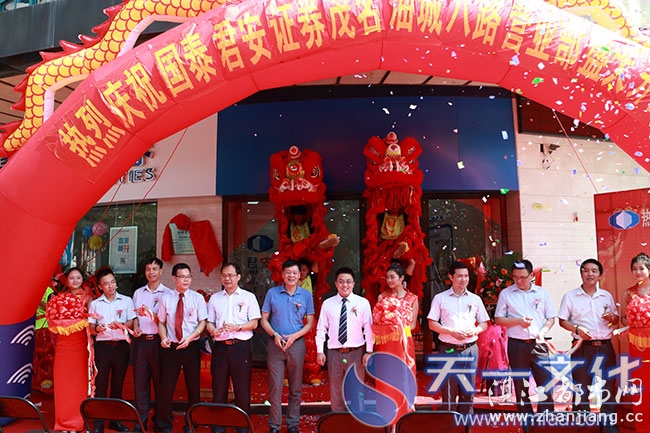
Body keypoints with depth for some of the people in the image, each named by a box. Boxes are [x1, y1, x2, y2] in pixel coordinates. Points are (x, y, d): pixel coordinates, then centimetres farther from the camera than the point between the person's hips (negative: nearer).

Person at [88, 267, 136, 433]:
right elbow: (90, 327, 5)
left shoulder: (126, 301, 6)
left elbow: (131, 323, 2)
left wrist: (121, 325, -18)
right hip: (102, 346, 0)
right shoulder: (95, 304, 8)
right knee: (100, 384, 2)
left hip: (121, 345, 0)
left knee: (118, 384, 9)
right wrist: (97, 328, -16)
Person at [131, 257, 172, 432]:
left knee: (160, 380, 4)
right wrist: (135, 328, -5)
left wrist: (152, 315, -21)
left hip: (158, 340, -3)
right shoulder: (138, 293, 14)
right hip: (141, 340, 3)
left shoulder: (168, 293, 0)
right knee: (140, 380, 5)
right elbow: (135, 315, 14)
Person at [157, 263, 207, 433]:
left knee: (193, 387, 9)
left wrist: (190, 337, -16)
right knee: (166, 386, 4)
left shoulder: (197, 298, -1)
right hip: (171, 347, 0)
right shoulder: (166, 299, 1)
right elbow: (161, 322, 6)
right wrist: (164, 338, -12)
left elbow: (202, 323, -2)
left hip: (191, 347, 0)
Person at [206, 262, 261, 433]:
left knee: (242, 388, 2)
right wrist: (214, 331, -12)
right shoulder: (214, 298, 12)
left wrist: (237, 327, -16)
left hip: (241, 346, -2)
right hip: (220, 346, 2)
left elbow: (254, 323, 0)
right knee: (218, 388, 7)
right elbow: (209, 322, 10)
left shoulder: (248, 297, 4)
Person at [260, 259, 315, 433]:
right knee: (275, 386, 1)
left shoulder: (306, 295, 2)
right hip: (275, 344, -1)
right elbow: (264, 319, 4)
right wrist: (275, 335, -12)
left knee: (296, 387, 9)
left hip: (297, 344, 1)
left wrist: (294, 336, -10)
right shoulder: (272, 293, 0)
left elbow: (310, 323, 4)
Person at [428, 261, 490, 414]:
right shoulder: (440, 298, 2)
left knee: (468, 389, 7)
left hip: (470, 349, 3)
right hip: (449, 349, -2)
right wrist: (451, 331, -14)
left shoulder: (475, 299, 10)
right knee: (449, 389, 0)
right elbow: (432, 324, 0)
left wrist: (475, 330, -8)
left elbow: (484, 324, 14)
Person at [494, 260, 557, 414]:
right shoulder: (506, 294, 2)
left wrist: (543, 331, -9)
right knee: (521, 384, 8)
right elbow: (498, 319, 2)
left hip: (538, 343, 1)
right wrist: (518, 321, -11)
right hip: (516, 345, 0)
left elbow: (551, 318, 9)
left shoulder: (542, 293, 6)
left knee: (545, 381, -3)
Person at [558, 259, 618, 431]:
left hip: (605, 346, 3)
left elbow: (616, 319, 17)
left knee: (608, 385, 8)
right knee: (581, 386, 3)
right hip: (582, 347, -3)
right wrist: (577, 329, -17)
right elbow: (563, 321, 0)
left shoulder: (607, 296, 10)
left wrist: (612, 318, -6)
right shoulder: (570, 296, 0)